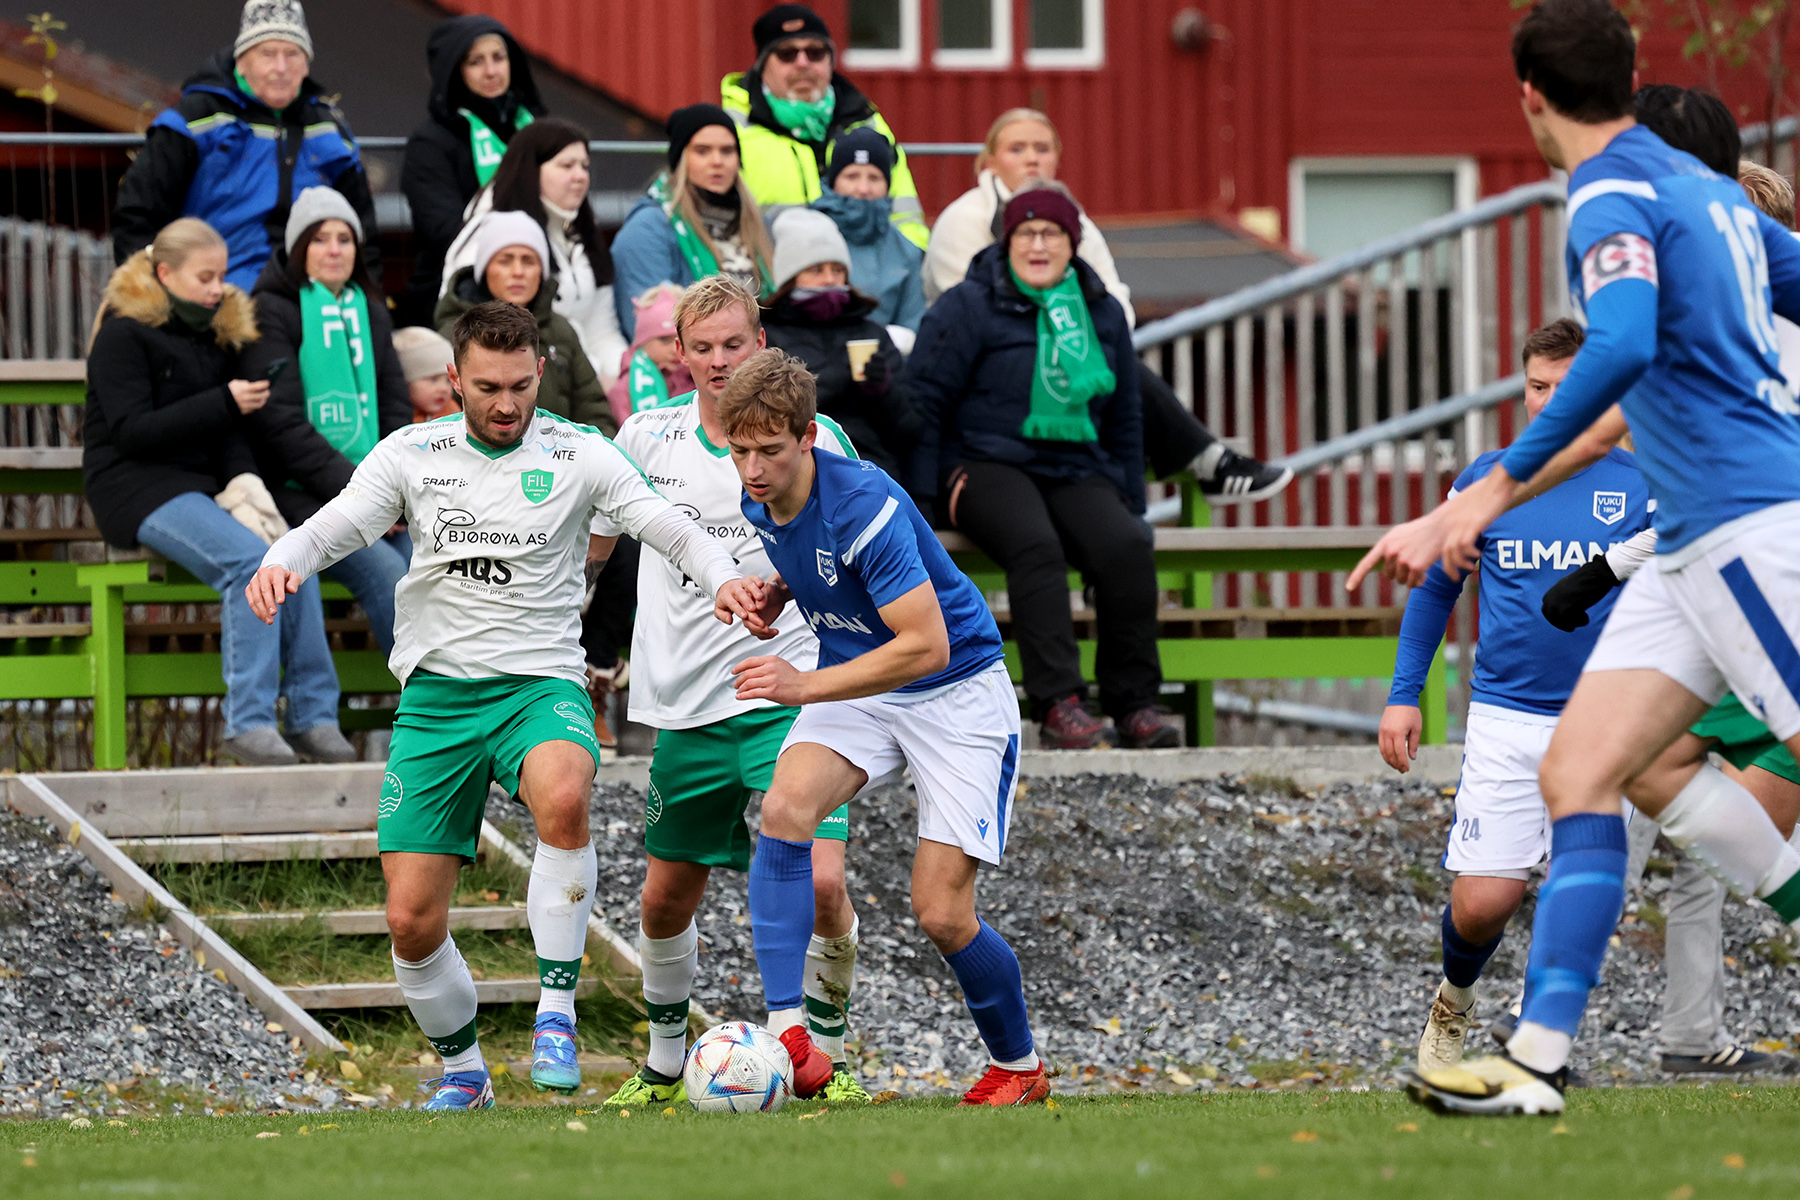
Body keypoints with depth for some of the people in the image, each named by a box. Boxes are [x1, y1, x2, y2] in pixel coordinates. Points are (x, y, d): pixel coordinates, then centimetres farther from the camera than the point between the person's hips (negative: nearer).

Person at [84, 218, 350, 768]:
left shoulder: (218, 330, 15)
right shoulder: (123, 333, -5)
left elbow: (229, 432, 13)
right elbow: (132, 431, -15)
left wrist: (244, 484, -8)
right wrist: (225, 403, -19)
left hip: (203, 484, 6)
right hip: (136, 488, -6)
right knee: (248, 558, -30)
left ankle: (313, 716, -18)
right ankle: (248, 721, -29)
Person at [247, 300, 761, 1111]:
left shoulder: (577, 455, 0)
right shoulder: (410, 455, 5)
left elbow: (667, 525, -9)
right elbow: (336, 527, -5)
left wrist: (721, 577, -30)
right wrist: (281, 562, -28)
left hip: (540, 685, -2)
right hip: (437, 693, 2)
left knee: (563, 797, -37)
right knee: (412, 918, -2)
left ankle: (556, 1013, -24)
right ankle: (462, 1070, 24)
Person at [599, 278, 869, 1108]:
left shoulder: (815, 441, -4)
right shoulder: (648, 437, 2)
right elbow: (589, 539, 18)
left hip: (787, 697, -3)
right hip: (685, 707, 3)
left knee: (819, 882, -17)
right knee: (667, 899, 10)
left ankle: (826, 1054, 3)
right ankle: (663, 1063, 32)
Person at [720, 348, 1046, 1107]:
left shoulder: (864, 506, -29)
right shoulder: (760, 503, -4)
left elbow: (927, 645, -32)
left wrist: (805, 686, -34)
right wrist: (775, 596, -2)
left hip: (957, 693, -6)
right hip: (856, 691, 6)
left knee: (941, 912, -10)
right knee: (785, 809, -25)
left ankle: (1018, 1065, 18)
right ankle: (787, 1034, -29)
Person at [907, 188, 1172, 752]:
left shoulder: (1102, 314, 16)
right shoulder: (969, 307, 0)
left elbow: (1124, 416, 25)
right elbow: (925, 398, -1)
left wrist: (1131, 501, 19)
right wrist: (924, 491, -9)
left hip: (1076, 471, 4)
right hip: (988, 466, -4)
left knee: (1127, 546, -27)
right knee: (1035, 545, -36)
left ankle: (1134, 702, -19)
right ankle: (1058, 704, -39)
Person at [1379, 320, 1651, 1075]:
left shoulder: (1640, 487, 0)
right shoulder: (1485, 482, 4)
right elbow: (1435, 586, 15)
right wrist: (1404, 694, 10)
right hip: (1505, 721, 0)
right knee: (1482, 903, -7)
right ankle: (1454, 1003, 24)